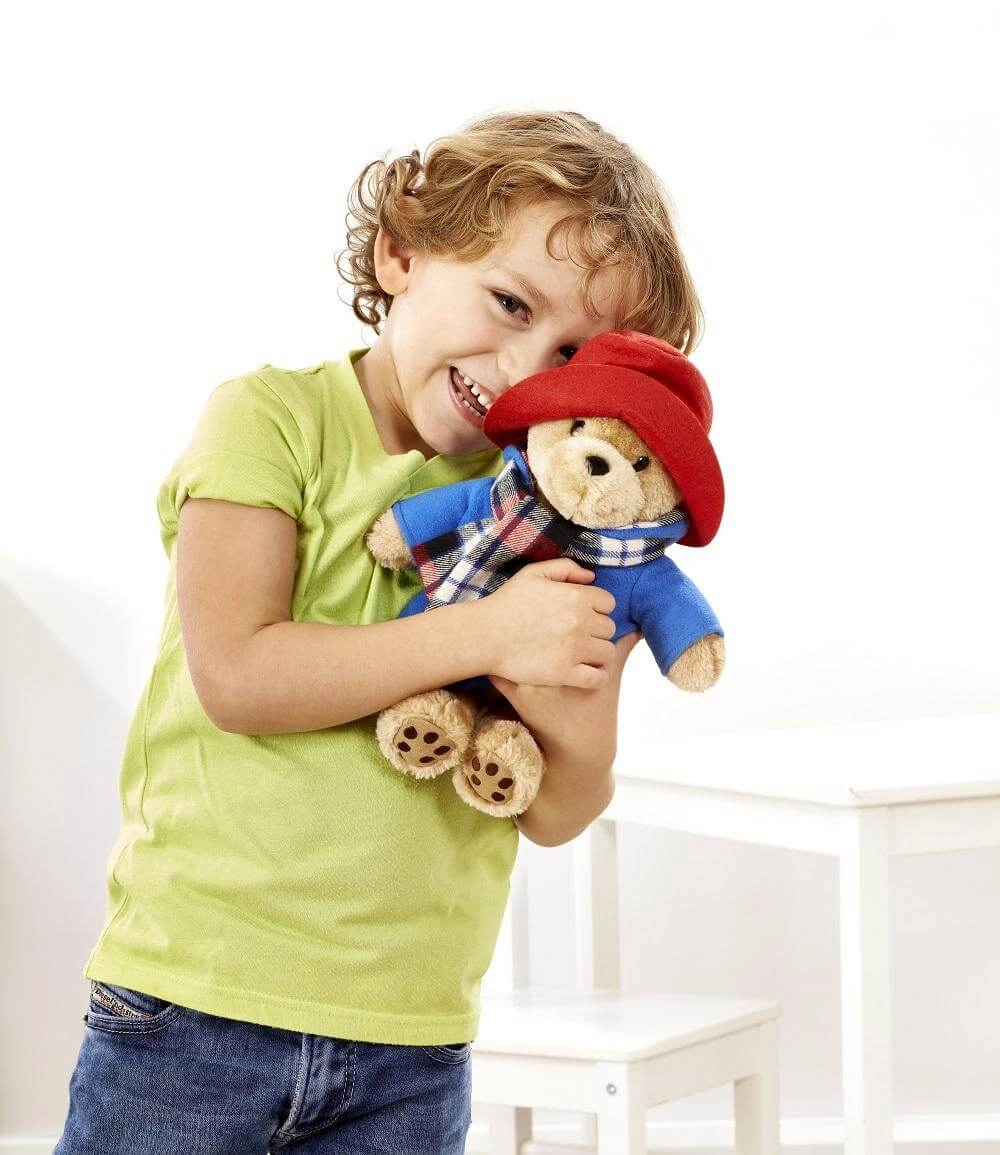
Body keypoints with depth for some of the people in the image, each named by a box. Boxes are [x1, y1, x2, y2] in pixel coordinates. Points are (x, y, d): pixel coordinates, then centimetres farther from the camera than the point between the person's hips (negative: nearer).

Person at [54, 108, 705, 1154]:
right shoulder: (273, 418, -3)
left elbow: (553, 818, 8)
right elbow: (233, 672, -17)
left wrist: (579, 735, -15)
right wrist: (487, 634, -18)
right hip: (198, 989, -3)